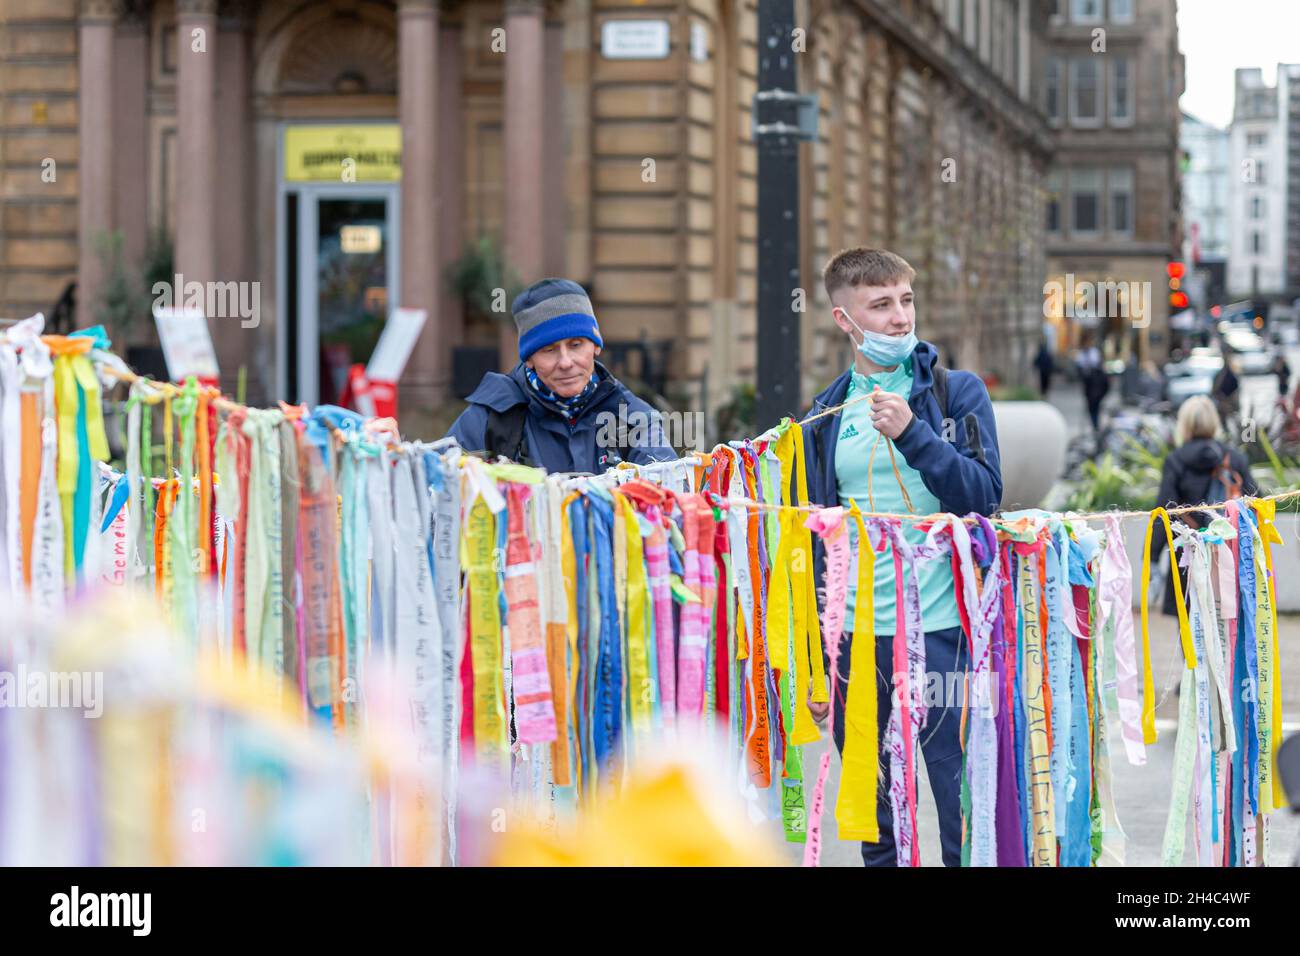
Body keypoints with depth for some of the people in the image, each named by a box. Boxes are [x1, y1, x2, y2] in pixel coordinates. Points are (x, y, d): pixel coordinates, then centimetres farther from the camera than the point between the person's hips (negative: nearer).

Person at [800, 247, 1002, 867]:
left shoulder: (958, 393, 4)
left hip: (942, 633, -3)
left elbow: (984, 497, -7)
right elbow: (815, 545, 13)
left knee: (966, 819, -3)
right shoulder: (826, 418, 11)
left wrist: (911, 432, -18)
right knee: (875, 826, 9)